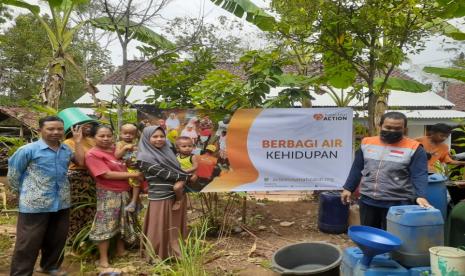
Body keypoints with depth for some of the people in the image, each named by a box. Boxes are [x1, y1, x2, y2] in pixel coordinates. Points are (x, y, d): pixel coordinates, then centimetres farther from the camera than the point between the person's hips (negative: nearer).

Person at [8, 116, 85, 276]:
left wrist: (78, 141, 1)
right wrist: (23, 192, 5)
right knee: (28, 243, 2)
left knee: (57, 239, 17)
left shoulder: (66, 149, 8)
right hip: (35, 204, -5)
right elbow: (13, 173, -3)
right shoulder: (28, 150, -10)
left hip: (62, 203, 6)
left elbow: (81, 162, 0)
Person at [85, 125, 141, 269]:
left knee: (124, 223, 17)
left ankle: (121, 251, 32)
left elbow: (124, 165, 23)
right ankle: (103, 259, 11)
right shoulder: (93, 154, -14)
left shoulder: (115, 149, 7)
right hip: (108, 193, -7)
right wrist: (133, 175, -17)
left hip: (125, 191, 8)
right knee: (106, 225, 0)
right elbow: (107, 174, -20)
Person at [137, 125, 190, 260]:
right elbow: (164, 174, -15)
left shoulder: (166, 151, 10)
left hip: (177, 195, 7)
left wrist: (186, 177, -2)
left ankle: (175, 254, 31)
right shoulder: (144, 157, -11)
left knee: (176, 228, 16)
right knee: (160, 230, 6)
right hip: (161, 198, -7)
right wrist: (187, 177, -9)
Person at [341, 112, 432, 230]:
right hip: (368, 201, 4)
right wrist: (348, 188, 11)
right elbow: (357, 168, 12)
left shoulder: (413, 148, -7)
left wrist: (420, 196, -27)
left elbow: (420, 175, -12)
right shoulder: (367, 143, 5)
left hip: (397, 204, -4)